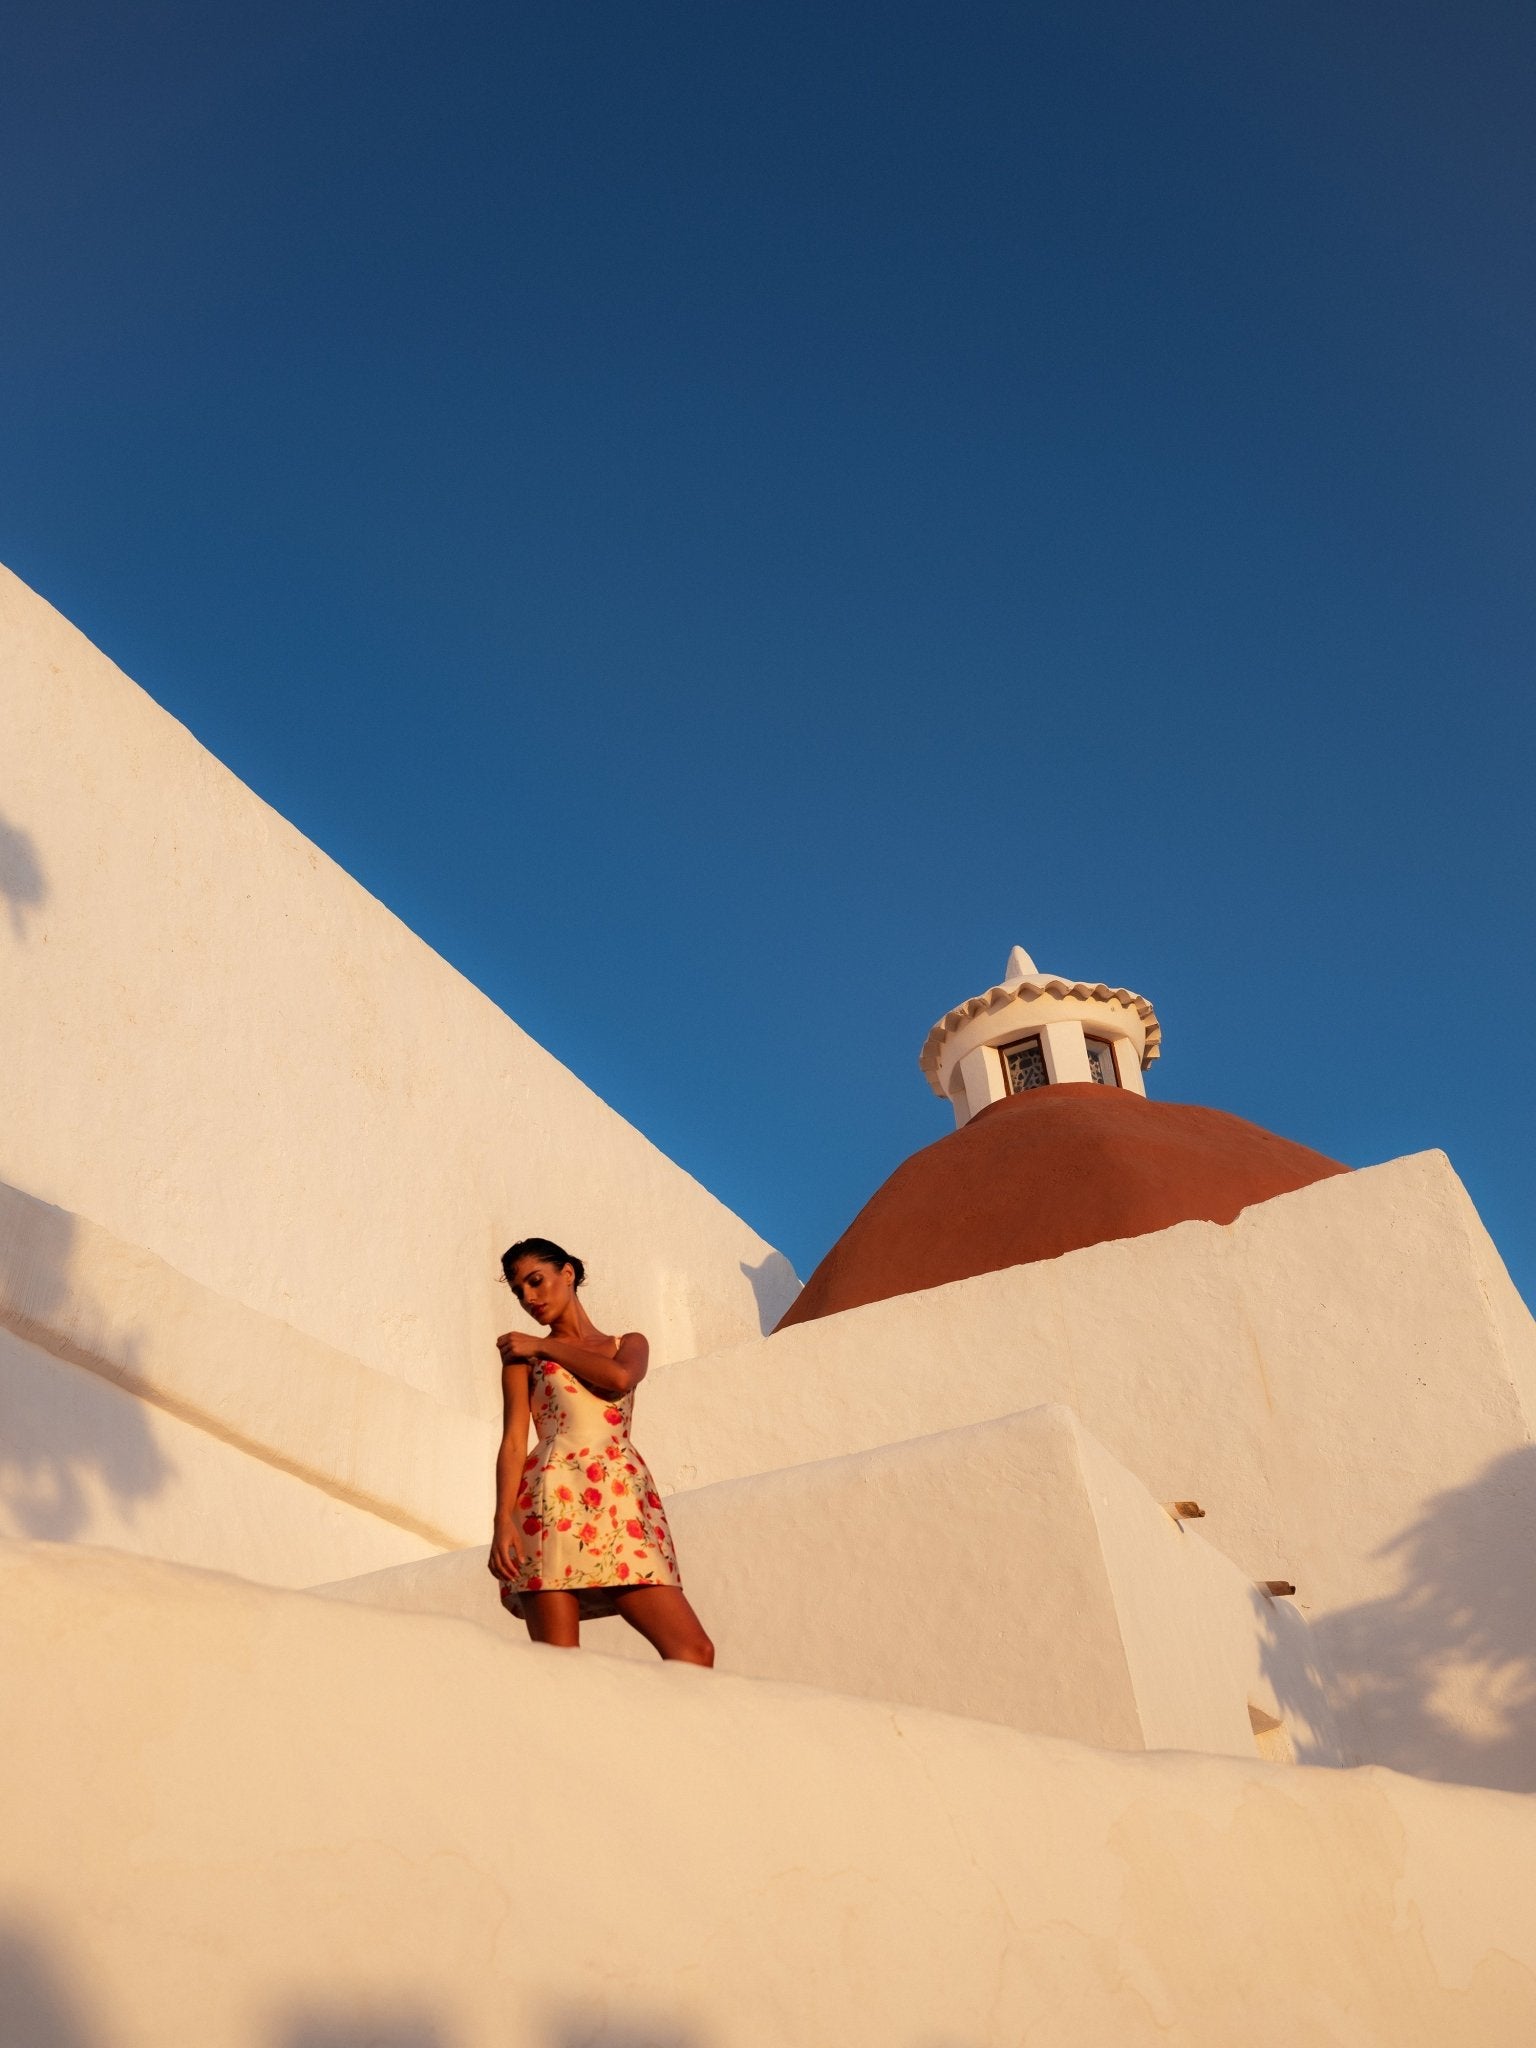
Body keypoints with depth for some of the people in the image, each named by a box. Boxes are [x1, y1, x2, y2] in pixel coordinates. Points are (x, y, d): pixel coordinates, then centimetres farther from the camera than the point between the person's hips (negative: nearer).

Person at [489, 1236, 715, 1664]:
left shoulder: (630, 1344, 23)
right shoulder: (521, 1354, 19)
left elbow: (618, 1378, -2)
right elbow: (513, 1442, 5)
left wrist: (545, 1346, 8)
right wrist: (503, 1519, -10)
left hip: (623, 1501, 2)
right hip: (554, 1499, -2)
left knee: (693, 1650, -14)